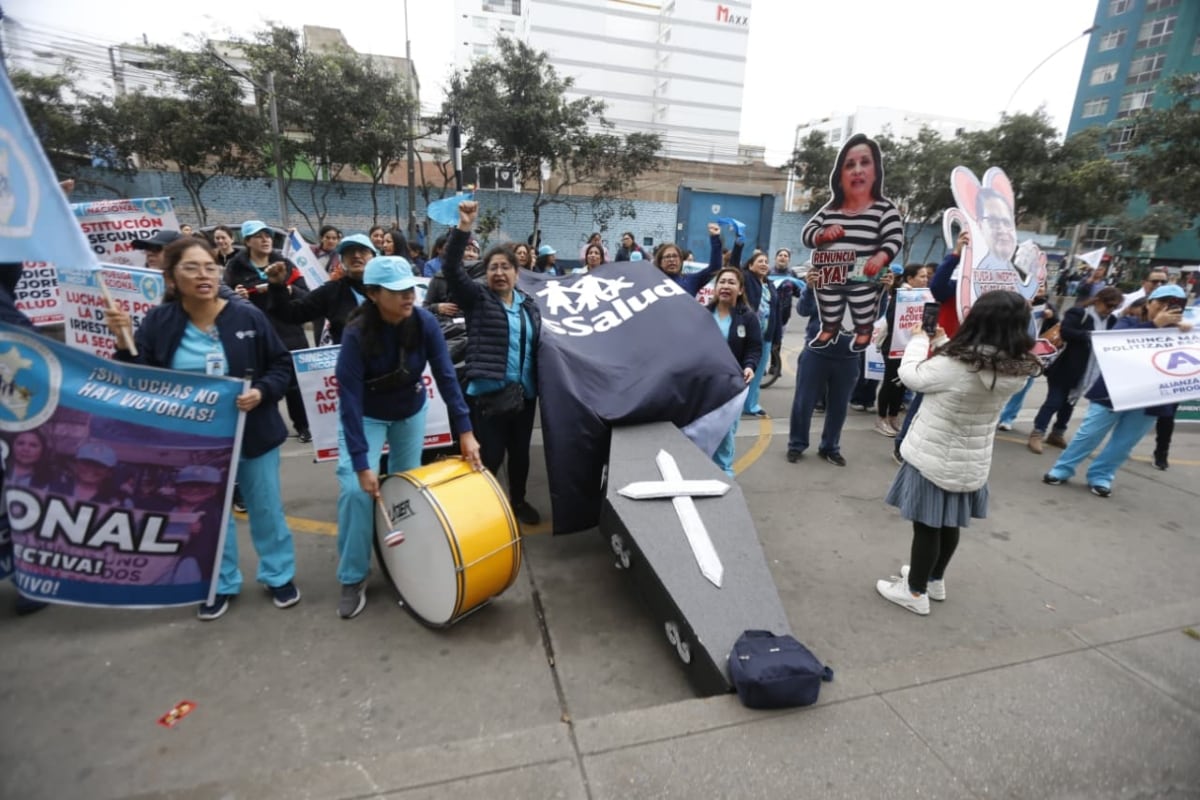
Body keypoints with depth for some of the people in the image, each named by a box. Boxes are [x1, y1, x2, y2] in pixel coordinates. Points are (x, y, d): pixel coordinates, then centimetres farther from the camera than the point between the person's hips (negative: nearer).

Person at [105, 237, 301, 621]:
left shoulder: (248, 316, -10)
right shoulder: (158, 322, -5)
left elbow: (282, 365, -4)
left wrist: (262, 392, -20)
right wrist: (124, 342, -19)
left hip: (252, 434, -1)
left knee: (266, 508, 12)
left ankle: (279, 575, 31)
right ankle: (221, 584, 34)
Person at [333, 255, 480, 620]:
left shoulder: (424, 322, -24)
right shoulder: (356, 334, -30)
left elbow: (446, 376, -21)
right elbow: (350, 400, -30)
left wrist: (465, 431, -26)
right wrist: (361, 464, -32)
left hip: (411, 411, 3)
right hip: (366, 417, -3)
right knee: (356, 490, -13)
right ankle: (352, 579, 5)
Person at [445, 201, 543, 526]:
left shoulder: (529, 304, 12)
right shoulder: (476, 298, -1)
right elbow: (452, 268, -15)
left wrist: (540, 385, 15)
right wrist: (464, 227, -25)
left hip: (524, 393, 5)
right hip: (488, 392, -5)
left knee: (520, 451, 16)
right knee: (490, 455, -1)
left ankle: (518, 500, 37)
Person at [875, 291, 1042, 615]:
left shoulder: (955, 364, -27)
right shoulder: (1017, 368, -7)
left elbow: (911, 375, -12)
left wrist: (919, 339, 3)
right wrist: (942, 342, 13)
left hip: (933, 459, -6)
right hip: (972, 462, 7)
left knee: (926, 525, 7)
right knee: (948, 524, 22)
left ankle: (915, 592, 23)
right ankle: (934, 579, 42)